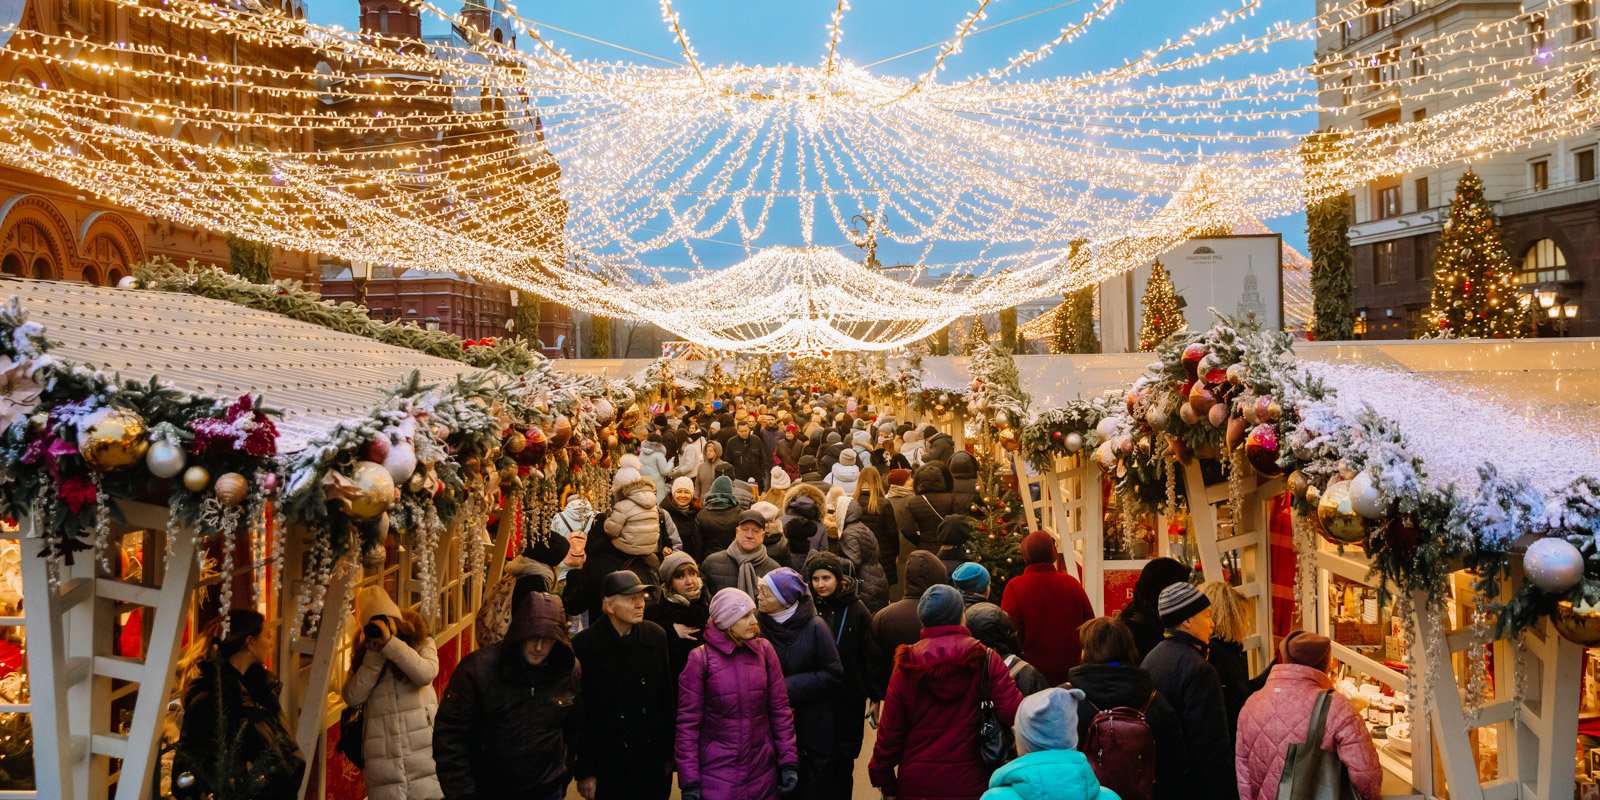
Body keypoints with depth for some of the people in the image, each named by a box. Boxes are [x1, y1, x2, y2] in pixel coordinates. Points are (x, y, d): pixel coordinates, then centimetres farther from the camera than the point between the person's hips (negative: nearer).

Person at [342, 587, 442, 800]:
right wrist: (375, 655, -4)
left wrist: (390, 643, -10)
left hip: (422, 749, -2)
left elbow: (427, 673, -10)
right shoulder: (363, 656, 18)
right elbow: (352, 697, 1)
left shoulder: (421, 644, 12)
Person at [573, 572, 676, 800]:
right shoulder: (583, 645, -13)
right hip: (609, 765, -3)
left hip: (654, 760, 3)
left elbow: (667, 696, 4)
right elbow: (579, 712, -10)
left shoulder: (656, 636, -1)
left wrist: (670, 753, 5)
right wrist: (585, 771, -9)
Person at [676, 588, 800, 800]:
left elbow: (780, 708, 3)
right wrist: (689, 781, -8)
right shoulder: (701, 659, -9)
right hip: (717, 774, -3)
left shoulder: (764, 650, -1)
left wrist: (789, 760, -2)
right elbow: (687, 722, -7)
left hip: (763, 770, 3)